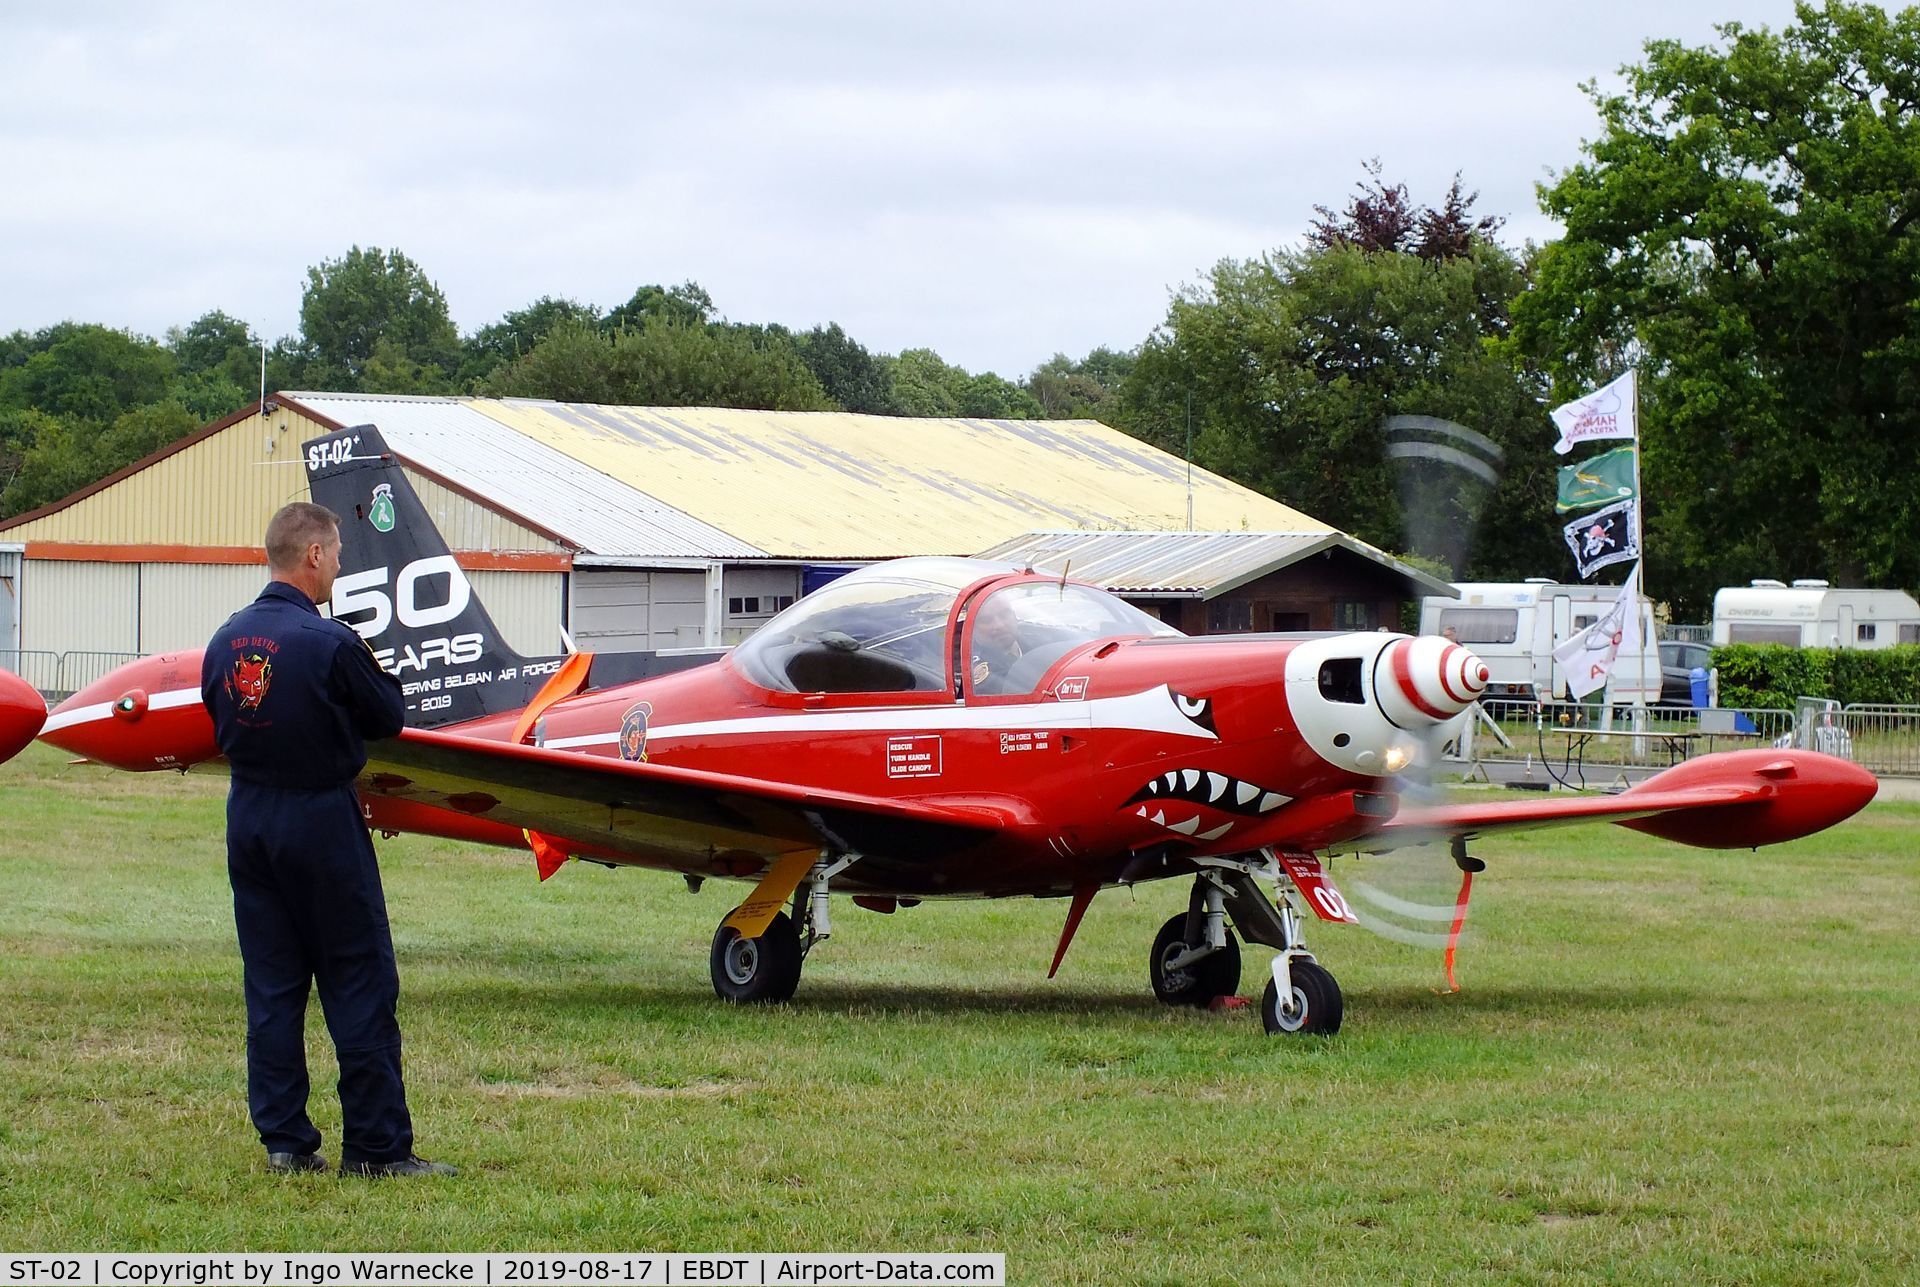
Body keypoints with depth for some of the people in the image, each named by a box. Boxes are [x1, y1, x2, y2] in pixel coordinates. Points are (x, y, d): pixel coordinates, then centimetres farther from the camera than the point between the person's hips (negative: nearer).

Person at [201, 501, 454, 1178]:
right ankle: (376, 1145, 1)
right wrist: (375, 666, 11)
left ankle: (284, 1140, 11)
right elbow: (388, 717, -6)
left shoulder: (226, 640, 4)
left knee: (270, 986, 10)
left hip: (248, 814, 7)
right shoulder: (329, 642, -17)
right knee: (360, 985, 0)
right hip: (321, 818, -7)